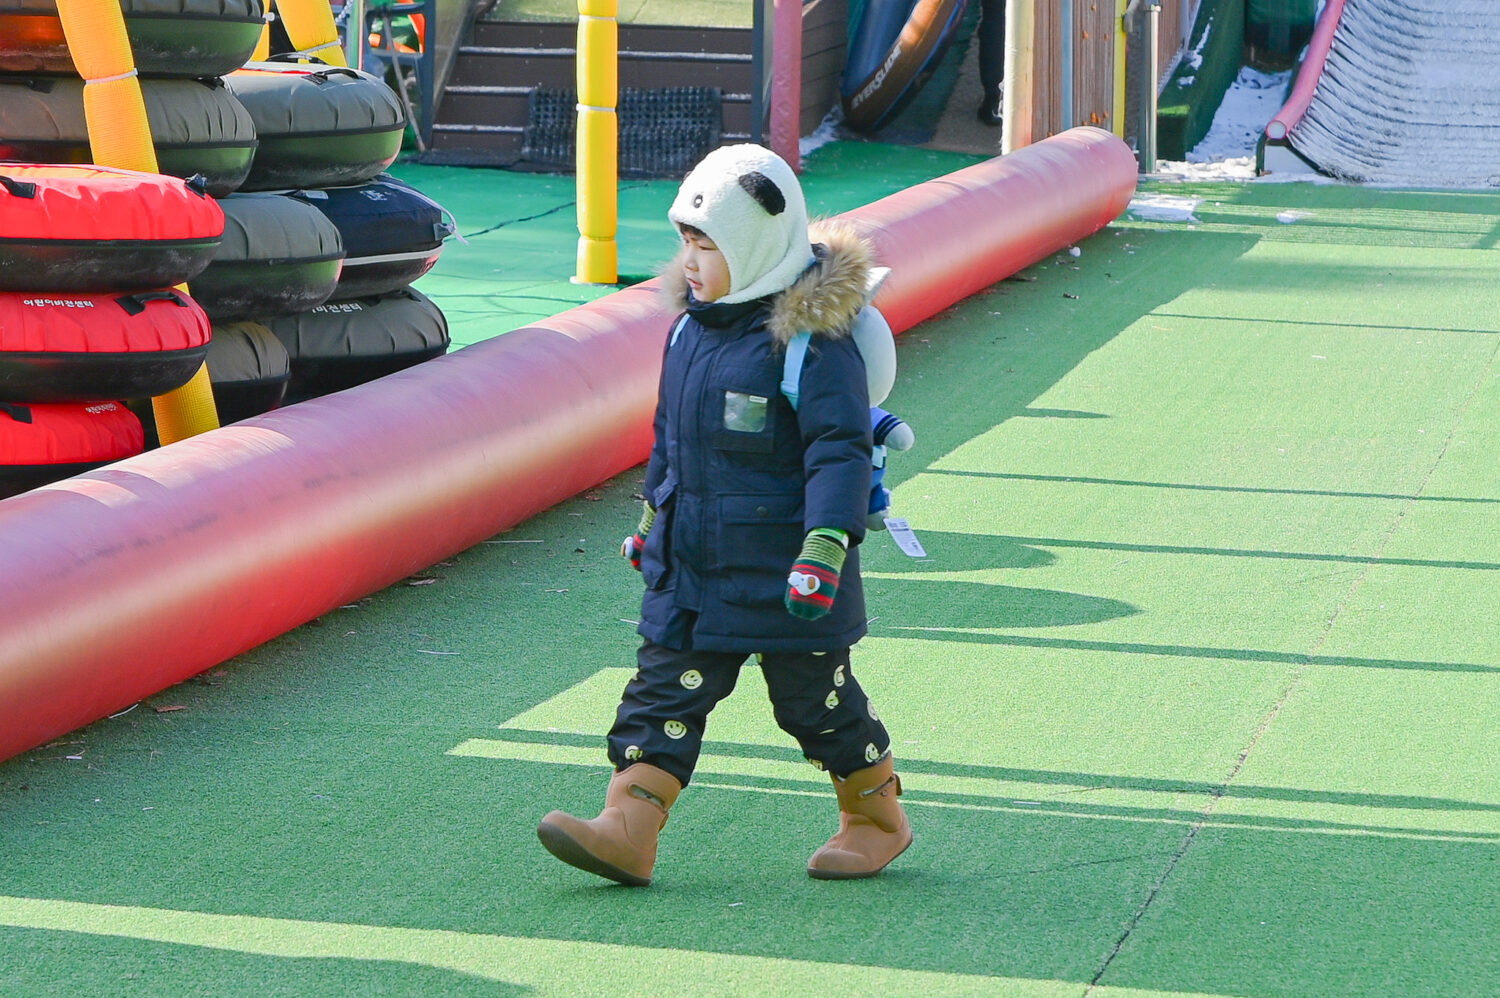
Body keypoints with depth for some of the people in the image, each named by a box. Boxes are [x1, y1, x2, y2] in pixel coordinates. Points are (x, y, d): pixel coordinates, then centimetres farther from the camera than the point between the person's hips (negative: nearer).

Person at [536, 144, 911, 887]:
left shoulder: (810, 339, -18)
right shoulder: (693, 324, 6)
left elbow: (839, 451, -20)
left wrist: (825, 547, -28)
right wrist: (652, 515, 25)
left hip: (782, 573, -7)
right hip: (690, 567, 7)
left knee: (816, 699, 7)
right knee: (666, 690, 0)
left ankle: (877, 818, 27)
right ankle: (627, 830, -4)